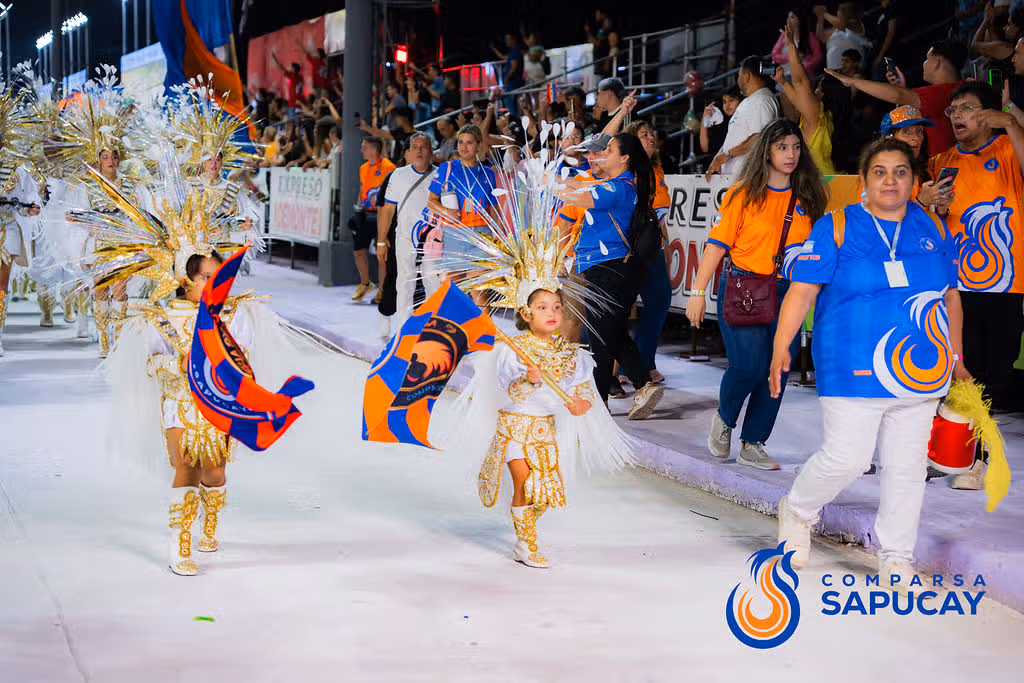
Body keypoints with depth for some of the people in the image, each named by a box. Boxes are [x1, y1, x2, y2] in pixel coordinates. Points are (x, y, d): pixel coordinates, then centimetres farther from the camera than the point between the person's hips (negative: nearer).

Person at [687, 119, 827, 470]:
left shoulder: (807, 198, 9)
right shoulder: (744, 193, -1)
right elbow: (718, 243, -2)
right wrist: (698, 291, -7)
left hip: (786, 294, 4)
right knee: (749, 365, -14)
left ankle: (753, 445, 11)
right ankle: (724, 418, 16)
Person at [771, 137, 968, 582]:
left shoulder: (933, 229, 10)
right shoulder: (836, 228, -2)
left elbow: (951, 295, 18)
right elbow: (802, 290, -7)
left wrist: (956, 356, 19)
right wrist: (782, 345, -15)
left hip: (920, 374, 4)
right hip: (854, 373, -4)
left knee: (908, 465, 7)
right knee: (846, 458, -7)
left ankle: (896, 559, 19)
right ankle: (797, 512, 23)